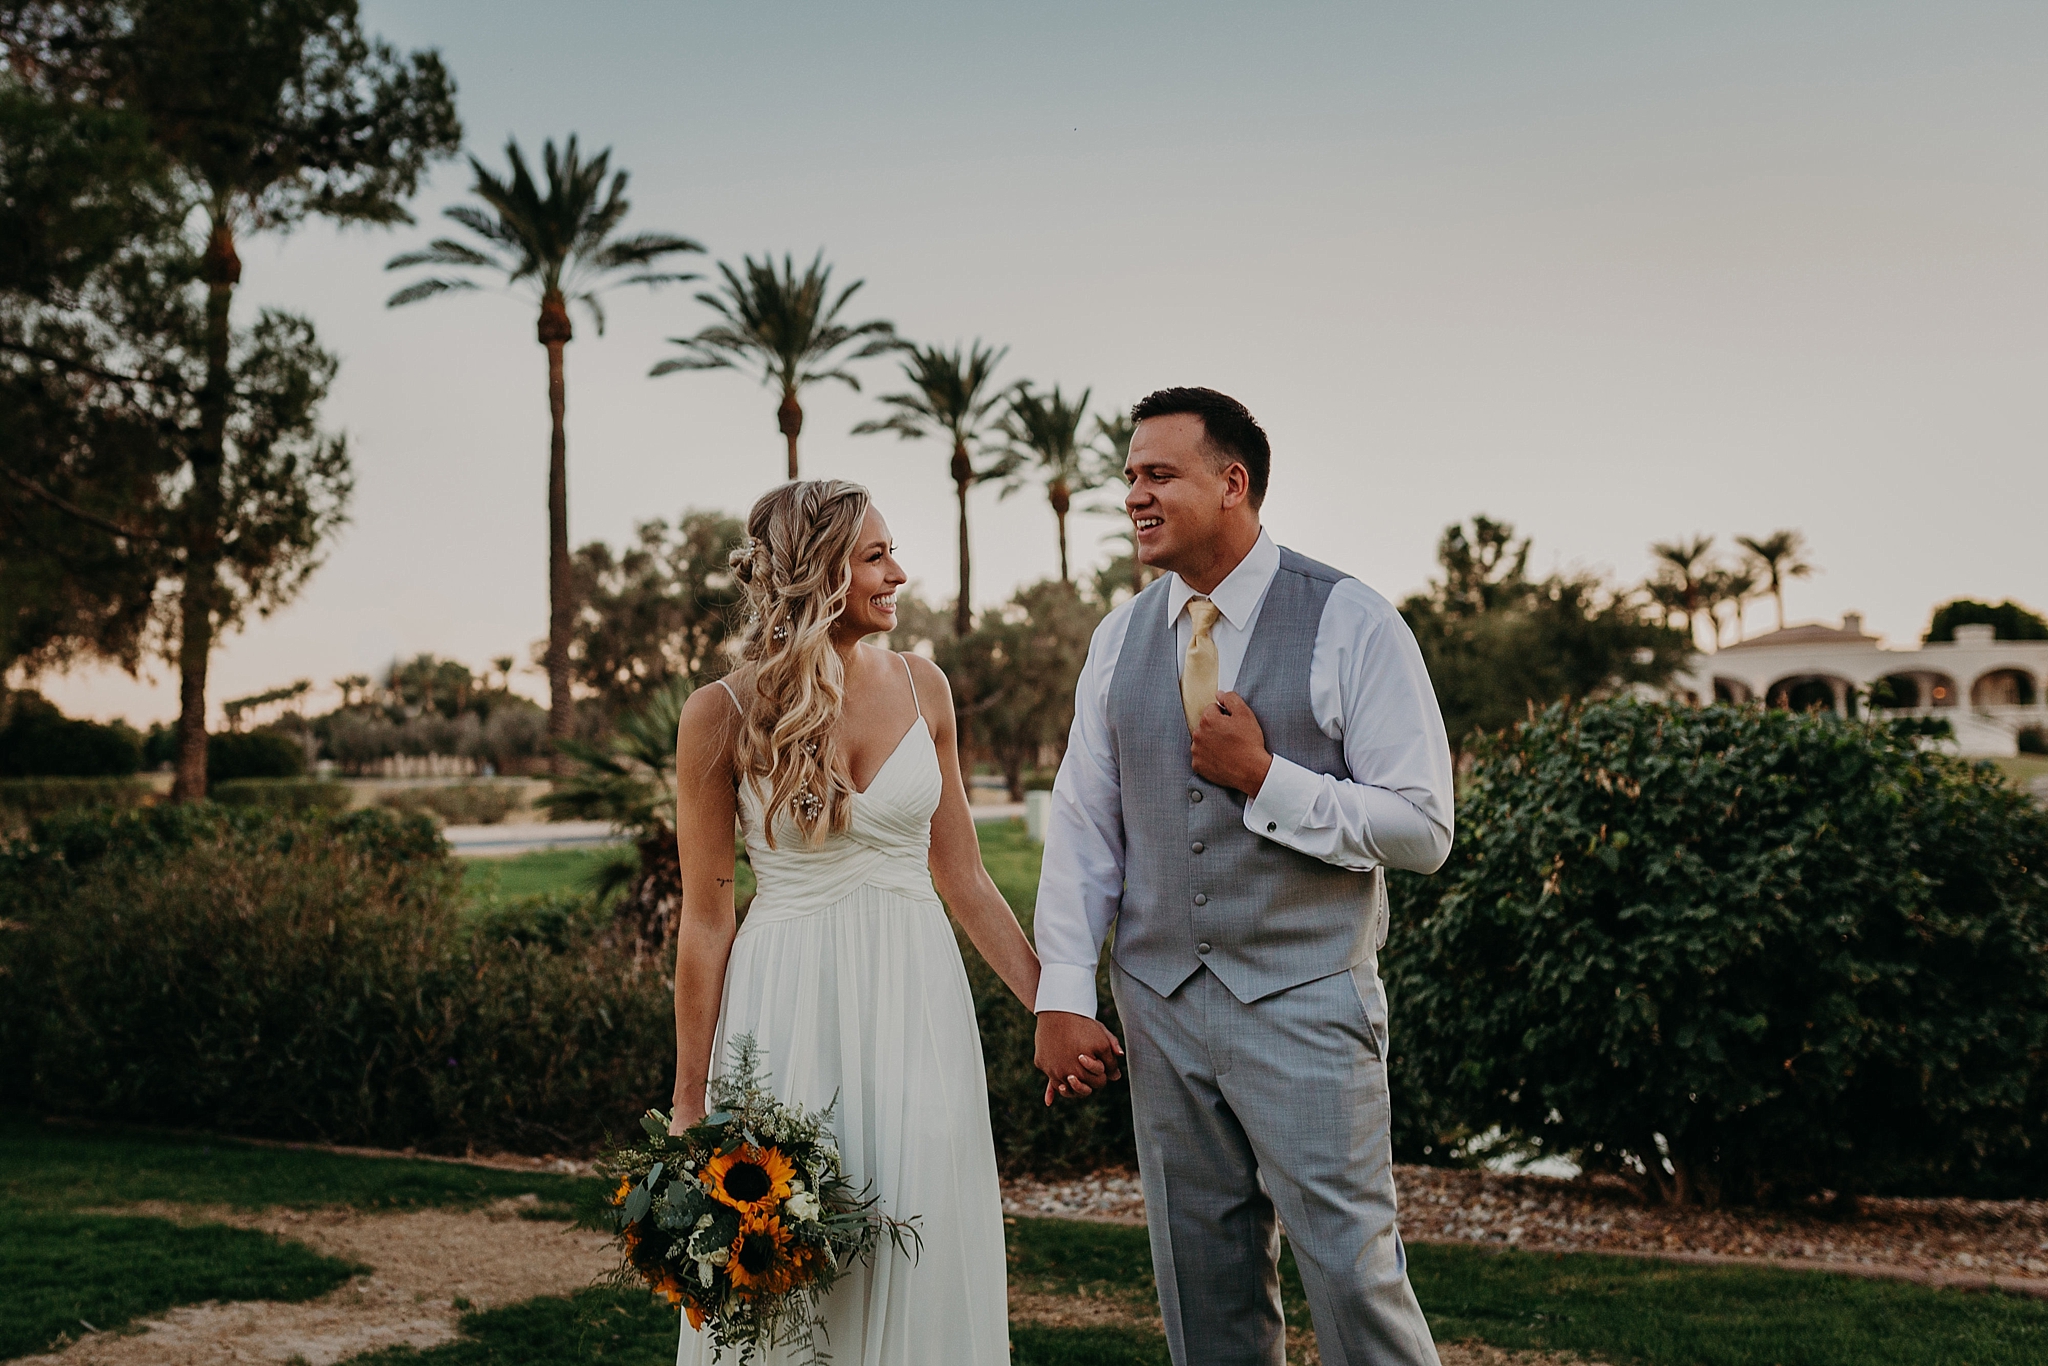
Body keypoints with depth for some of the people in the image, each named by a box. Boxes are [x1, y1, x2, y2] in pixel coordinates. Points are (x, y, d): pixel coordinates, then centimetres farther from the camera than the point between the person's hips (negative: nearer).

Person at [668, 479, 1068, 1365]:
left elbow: (963, 879, 9)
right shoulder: (723, 713, -7)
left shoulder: (921, 687, 3)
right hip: (788, 1008, -3)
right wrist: (690, 1106, -1)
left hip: (916, 1001, 3)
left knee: (920, 1269, 7)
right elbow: (704, 923, -2)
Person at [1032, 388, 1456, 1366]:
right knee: (1203, 1276, 12)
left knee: (1349, 1261, -3)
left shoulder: (1351, 625, -7)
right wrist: (1063, 997, 2)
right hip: (1161, 1003, 5)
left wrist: (1266, 779, -16)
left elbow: (1423, 829, -9)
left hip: (1305, 1002, -4)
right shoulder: (1120, 639, 8)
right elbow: (1082, 828, 9)